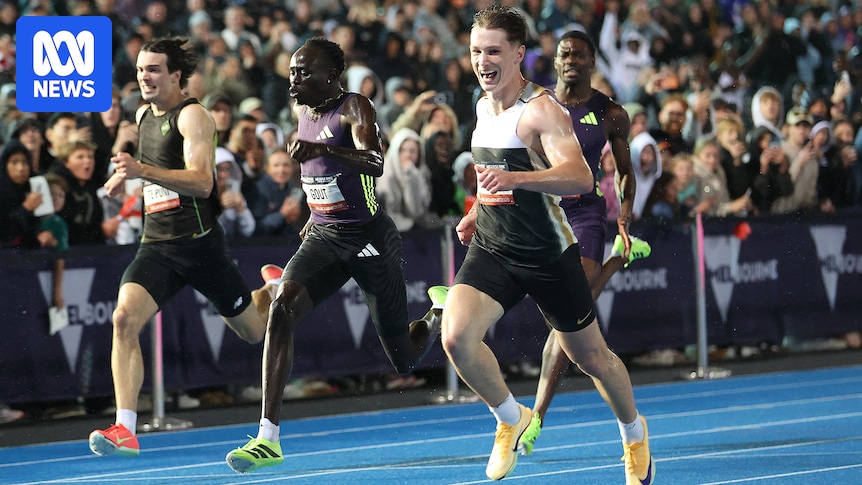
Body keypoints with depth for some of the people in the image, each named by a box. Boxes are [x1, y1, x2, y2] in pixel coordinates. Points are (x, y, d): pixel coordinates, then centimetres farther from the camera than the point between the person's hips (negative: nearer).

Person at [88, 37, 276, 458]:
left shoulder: (192, 115, -12)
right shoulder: (143, 115, 13)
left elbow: (202, 183, -26)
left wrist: (144, 170, -38)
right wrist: (126, 175, 19)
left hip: (199, 242, -5)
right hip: (156, 245, 5)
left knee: (253, 331, 12)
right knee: (125, 318, -22)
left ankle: (275, 290, 49)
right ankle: (125, 429, -26)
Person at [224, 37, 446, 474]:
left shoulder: (354, 107, -15)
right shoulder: (305, 112, 7)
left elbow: (375, 164, -34)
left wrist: (321, 150, -48)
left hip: (369, 239, -6)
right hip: (323, 236, 6)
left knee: (405, 362, 4)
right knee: (281, 308, -25)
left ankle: (440, 312, 41)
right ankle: (268, 438, -27)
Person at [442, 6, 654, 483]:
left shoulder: (541, 109, -19)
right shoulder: (484, 107, 6)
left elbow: (580, 177, -34)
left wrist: (513, 180, -47)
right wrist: (478, 210, 12)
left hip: (547, 254, -5)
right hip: (491, 248, 5)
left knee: (591, 356, 11)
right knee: (455, 336, -20)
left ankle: (634, 431, 40)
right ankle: (511, 418, 5)